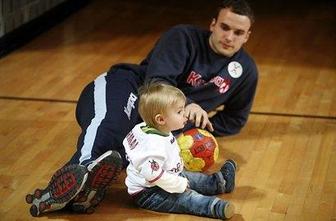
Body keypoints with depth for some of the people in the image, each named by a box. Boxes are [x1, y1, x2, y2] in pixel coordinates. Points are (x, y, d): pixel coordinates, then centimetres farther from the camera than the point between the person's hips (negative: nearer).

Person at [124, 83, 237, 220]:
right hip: (147, 195, -11)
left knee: (188, 177, 19)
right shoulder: (155, 144, -33)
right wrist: (180, 185, -29)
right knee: (185, 198, -25)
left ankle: (219, 182, 29)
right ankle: (215, 207, -38)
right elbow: (152, 174, -39)